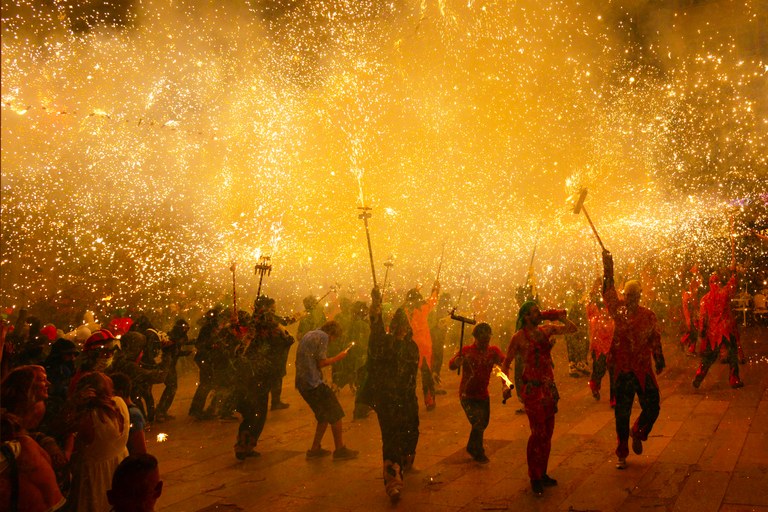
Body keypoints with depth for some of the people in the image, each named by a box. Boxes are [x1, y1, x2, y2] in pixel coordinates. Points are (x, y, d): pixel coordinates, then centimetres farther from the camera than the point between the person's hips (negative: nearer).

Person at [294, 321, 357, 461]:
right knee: (336, 414, -1)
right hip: (313, 382, -9)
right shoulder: (323, 336, -6)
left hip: (301, 383, 9)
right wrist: (339, 357, -1)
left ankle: (315, 449, 17)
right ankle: (340, 450, 2)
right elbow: (321, 362, -13)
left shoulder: (308, 335, 21)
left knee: (324, 416, 17)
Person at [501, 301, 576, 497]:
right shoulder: (519, 337, -6)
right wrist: (505, 385, -17)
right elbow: (506, 363, -4)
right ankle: (534, 478, 2)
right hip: (532, 389, -6)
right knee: (538, 433, -9)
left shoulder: (546, 330, 8)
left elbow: (572, 328, 15)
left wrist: (560, 317, 2)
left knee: (547, 433, 10)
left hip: (549, 387, 6)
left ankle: (543, 474, 22)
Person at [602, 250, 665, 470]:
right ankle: (622, 454, 19)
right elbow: (608, 291, -13)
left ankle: (637, 433, 34)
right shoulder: (618, 310, -2)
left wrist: (659, 360, -2)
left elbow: (655, 339, 5)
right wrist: (608, 268, -22)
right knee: (622, 413, 5)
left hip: (644, 370, 1)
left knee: (652, 408, 2)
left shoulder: (648, 315, 1)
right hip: (622, 370, -1)